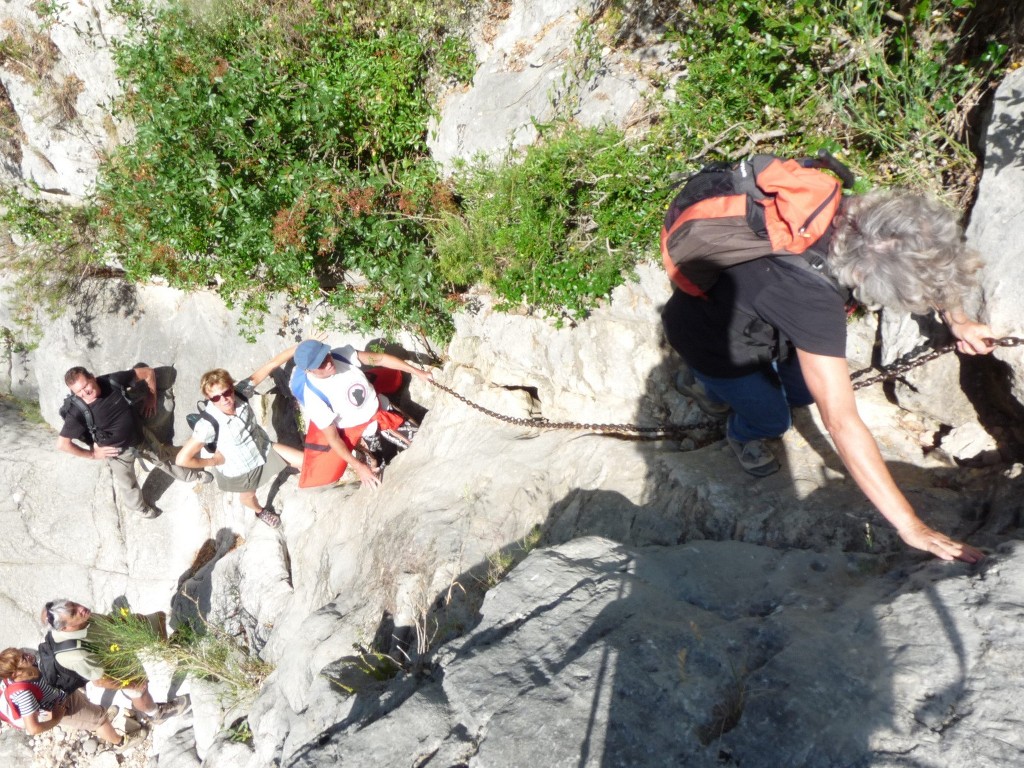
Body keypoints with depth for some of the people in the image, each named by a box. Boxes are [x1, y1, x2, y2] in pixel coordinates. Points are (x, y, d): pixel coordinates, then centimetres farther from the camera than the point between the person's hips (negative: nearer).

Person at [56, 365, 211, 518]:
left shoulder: (113, 381, -23)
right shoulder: (78, 412, -30)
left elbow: (148, 372, -12)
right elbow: (62, 444, -25)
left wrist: (151, 398, -6)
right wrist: (92, 454, -15)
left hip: (141, 436, 3)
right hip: (118, 451, -3)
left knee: (164, 457, 26)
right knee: (128, 484, 23)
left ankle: (192, 475, 54)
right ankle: (138, 507, 55)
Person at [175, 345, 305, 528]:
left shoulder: (241, 392, -28)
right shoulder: (209, 424, -39)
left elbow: (269, 366, -26)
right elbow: (182, 459, -38)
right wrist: (216, 461, -22)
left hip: (264, 448, 3)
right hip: (240, 469, -3)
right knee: (248, 496, 29)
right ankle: (260, 511, 67)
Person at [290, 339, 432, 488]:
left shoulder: (341, 354, -24)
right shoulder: (313, 397, -33)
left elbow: (380, 359, -12)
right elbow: (332, 437, -23)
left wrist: (417, 372, -14)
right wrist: (358, 467, -25)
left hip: (380, 409, 4)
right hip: (360, 429, -4)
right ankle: (365, 454, 25)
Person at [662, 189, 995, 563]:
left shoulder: (862, 216, -25)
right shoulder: (813, 301, -46)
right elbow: (840, 422, -43)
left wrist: (957, 320, -11)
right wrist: (910, 526, -40)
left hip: (746, 310, 7)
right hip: (709, 337, -6)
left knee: (808, 390, 16)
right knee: (773, 419, 6)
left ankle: (704, 385, 36)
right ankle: (742, 433, 40)